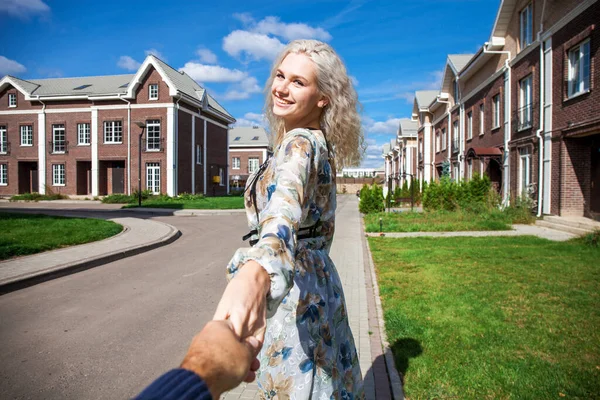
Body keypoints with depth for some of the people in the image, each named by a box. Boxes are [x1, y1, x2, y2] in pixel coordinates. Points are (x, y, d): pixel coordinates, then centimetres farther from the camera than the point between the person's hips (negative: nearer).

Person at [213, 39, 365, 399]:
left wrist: (255, 272, -62)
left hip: (297, 291, -9)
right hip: (321, 282, 9)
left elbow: (285, 209, -44)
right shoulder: (321, 144, 9)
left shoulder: (299, 144, -20)